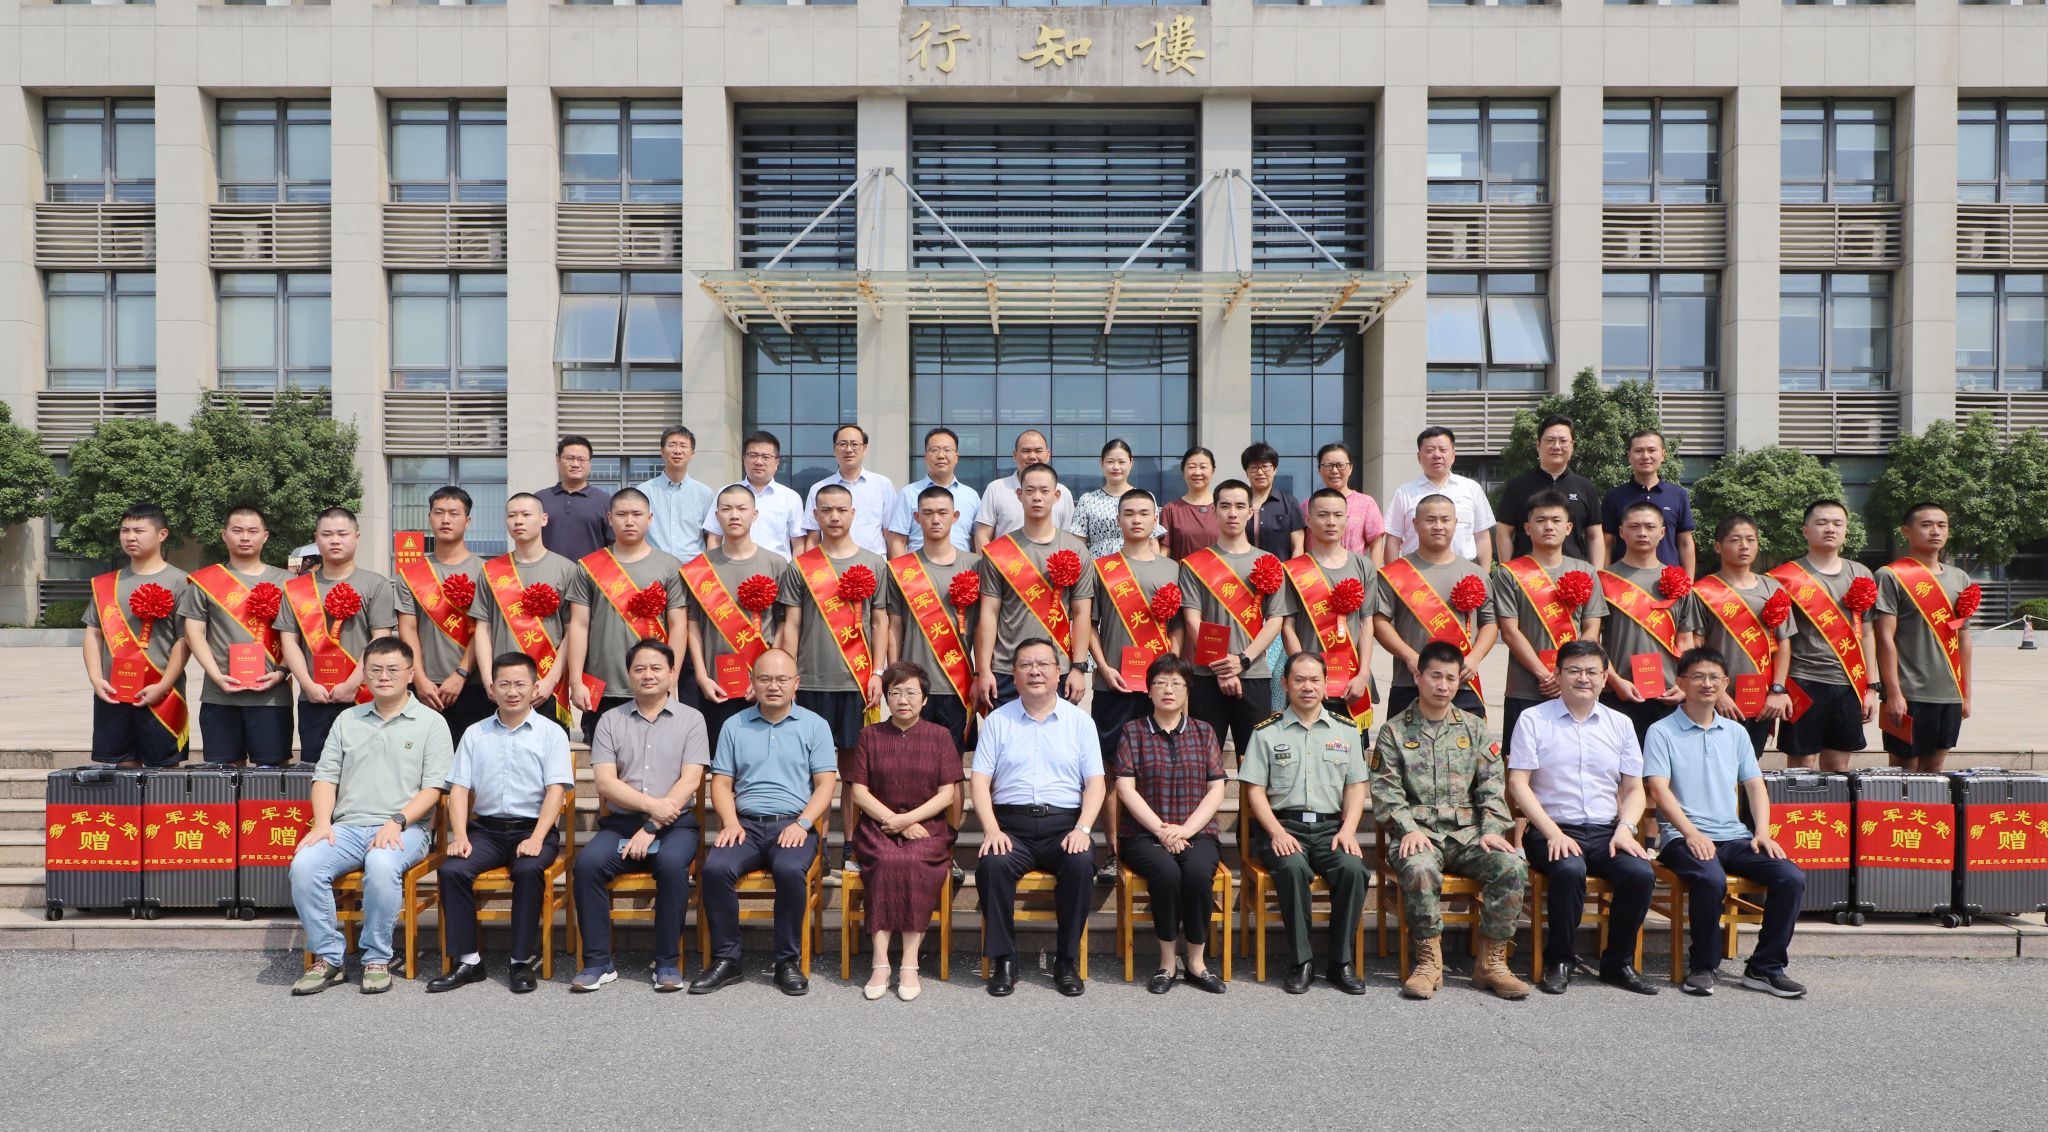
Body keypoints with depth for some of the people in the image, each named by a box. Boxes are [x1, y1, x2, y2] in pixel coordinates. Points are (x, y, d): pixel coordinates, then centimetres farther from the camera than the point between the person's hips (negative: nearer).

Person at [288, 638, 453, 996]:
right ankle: (328, 958, -9)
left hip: (405, 829, -4)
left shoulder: (431, 722, 5)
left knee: (382, 865, -36)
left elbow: (433, 787, -3)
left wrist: (397, 822, -17)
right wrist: (322, 823, -3)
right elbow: (325, 776, 14)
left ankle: (377, 959, -17)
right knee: (304, 865, -25)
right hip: (348, 827, 4)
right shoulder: (348, 719, 19)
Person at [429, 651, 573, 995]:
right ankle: (468, 961, -12)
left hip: (533, 828, -3)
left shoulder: (551, 734, 4)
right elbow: (459, 789, 8)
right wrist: (460, 836, -8)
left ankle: (524, 961, -19)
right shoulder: (474, 734, 13)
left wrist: (536, 839, -18)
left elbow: (556, 790, -5)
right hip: (486, 828, 3)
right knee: (451, 870, -23)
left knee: (529, 870, -32)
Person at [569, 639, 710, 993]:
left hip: (675, 823, -2)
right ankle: (598, 962, -13)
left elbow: (690, 781, -5)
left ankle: (668, 962, -17)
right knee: (587, 862, -26)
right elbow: (605, 781, -1)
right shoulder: (611, 720, 10)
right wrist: (651, 804, -15)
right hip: (621, 821, 2)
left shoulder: (691, 718, 5)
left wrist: (652, 827, -13)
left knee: (672, 863, -32)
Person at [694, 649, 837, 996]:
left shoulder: (814, 725, 8)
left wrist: (802, 824, -12)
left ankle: (788, 961, -15)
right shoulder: (735, 726, 14)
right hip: (746, 823, 2)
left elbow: (825, 783, 2)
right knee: (715, 868, -28)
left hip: (794, 824, -2)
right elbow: (721, 782, 11)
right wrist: (731, 822, -6)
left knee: (790, 870, -33)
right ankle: (726, 959, -12)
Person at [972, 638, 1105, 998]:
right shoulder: (998, 720, 11)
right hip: (1012, 824, 0)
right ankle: (1003, 960, -13)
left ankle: (1067, 960, -11)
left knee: (1081, 864, -30)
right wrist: (991, 829, -11)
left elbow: (1095, 782, 5)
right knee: (992, 864, -30)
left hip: (1064, 824, 0)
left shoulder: (1080, 721, 11)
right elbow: (980, 780, 5)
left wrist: (1082, 828, -11)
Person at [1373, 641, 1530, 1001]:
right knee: (1420, 869, -35)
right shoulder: (1395, 730, 7)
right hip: (1419, 833, -3)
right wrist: (1409, 828, -16)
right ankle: (1430, 962, -19)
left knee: (1510, 866, -25)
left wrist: (1492, 829, -6)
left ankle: (1491, 962, -12)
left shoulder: (1474, 727, 15)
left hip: (1468, 832, 3)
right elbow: (1385, 789, -1)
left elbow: (1491, 785, 9)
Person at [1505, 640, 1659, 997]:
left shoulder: (1620, 724, 15)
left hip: (1606, 831, 4)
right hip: (1552, 830, -4)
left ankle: (1618, 963, -2)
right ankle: (1559, 962, -11)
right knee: (1570, 869, -34)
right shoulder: (1534, 719, 3)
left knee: (1641, 873, -25)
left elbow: (1634, 789, 15)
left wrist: (1625, 829, -5)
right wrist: (1554, 833, -14)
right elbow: (1518, 783, -4)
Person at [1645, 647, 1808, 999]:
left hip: (1733, 836, 5)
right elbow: (1658, 789, -8)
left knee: (1792, 878, -18)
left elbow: (1755, 785, 15)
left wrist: (1762, 832, -1)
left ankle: (1765, 967, -3)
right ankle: (1702, 966, -11)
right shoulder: (1662, 732, 1)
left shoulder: (1735, 732, 18)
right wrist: (1691, 833, -19)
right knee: (1711, 880, -34)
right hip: (1683, 837, -5)